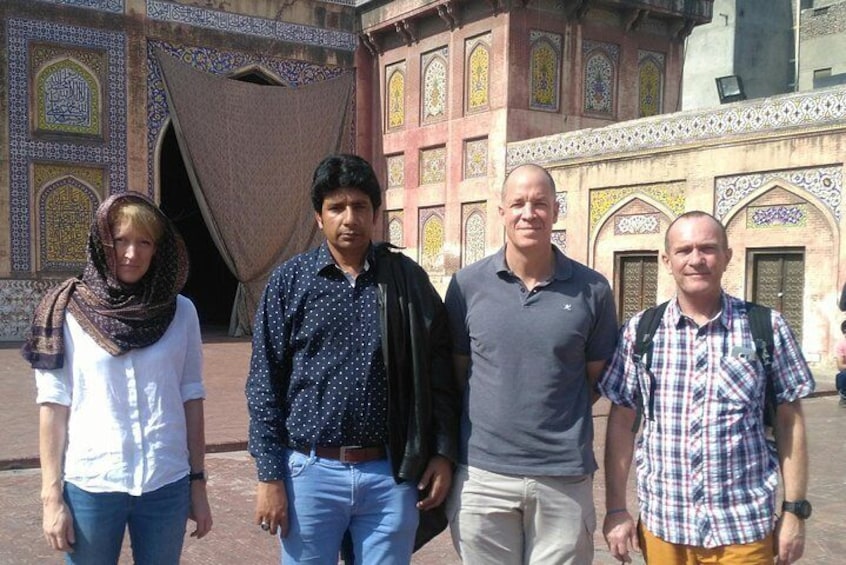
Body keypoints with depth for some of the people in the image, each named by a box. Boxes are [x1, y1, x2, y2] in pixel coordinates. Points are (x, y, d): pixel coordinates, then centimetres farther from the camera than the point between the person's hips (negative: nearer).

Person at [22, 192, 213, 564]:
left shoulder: (181, 311, 1)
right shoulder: (67, 312, -3)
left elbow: (191, 399, 4)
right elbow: (53, 407, -3)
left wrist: (198, 483, 6)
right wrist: (51, 496, -5)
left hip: (167, 485, 2)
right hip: (90, 485, -1)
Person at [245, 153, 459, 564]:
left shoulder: (408, 279, 2)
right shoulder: (289, 282, 0)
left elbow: (437, 375, 6)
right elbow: (265, 384, -1)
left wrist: (442, 454, 0)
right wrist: (269, 475, -4)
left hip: (391, 474, 1)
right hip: (311, 472, 0)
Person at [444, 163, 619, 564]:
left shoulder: (592, 290, -2)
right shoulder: (467, 284, -1)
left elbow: (598, 377, 8)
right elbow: (454, 371, 8)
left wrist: (556, 419, 3)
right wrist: (494, 414, 3)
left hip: (565, 479, 0)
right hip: (482, 475, 0)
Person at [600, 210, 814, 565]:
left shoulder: (767, 327, -3)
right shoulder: (640, 331, -1)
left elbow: (789, 421, 2)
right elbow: (621, 422, 2)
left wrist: (794, 510, 1)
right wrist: (616, 509, 0)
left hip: (745, 530, -1)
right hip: (662, 528, 1)